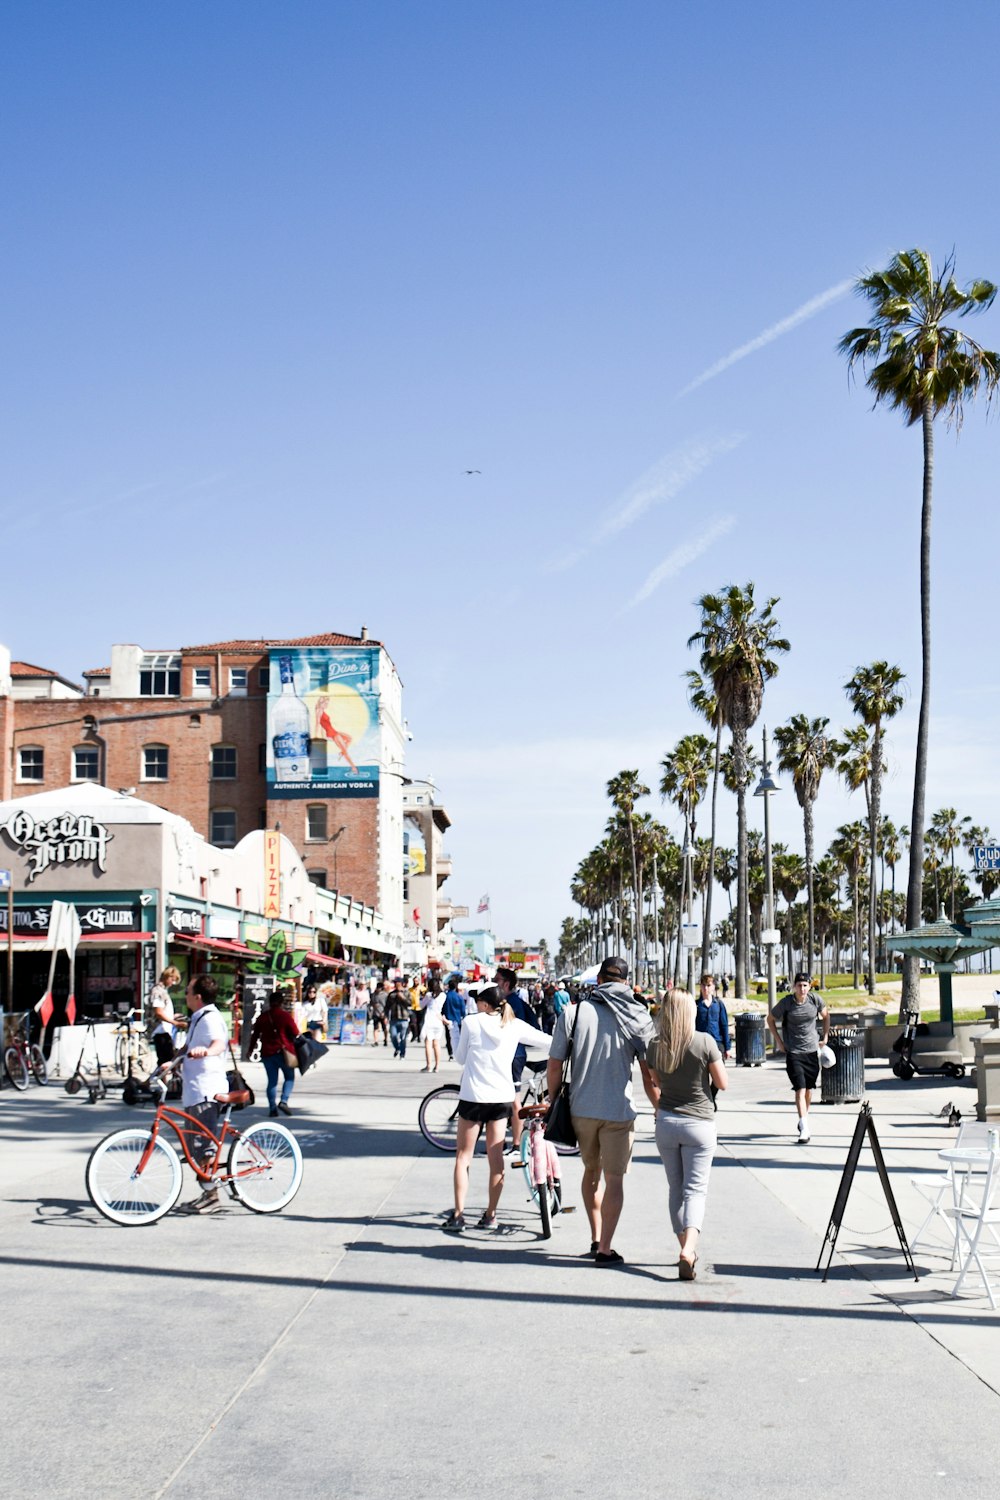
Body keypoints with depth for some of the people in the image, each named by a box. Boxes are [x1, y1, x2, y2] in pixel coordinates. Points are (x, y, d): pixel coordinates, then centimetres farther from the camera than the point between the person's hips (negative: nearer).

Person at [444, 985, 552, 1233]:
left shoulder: (470, 1022, -3)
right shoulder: (515, 1026, 2)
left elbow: (460, 1057, 4)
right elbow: (548, 1043, 8)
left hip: (473, 1096, -2)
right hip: (502, 1097, 2)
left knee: (463, 1155, 7)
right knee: (496, 1157, 10)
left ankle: (458, 1214, 2)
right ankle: (490, 1215, 12)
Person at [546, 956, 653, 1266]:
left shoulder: (573, 1013, -3)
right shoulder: (636, 1016, -4)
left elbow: (555, 1065, -1)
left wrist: (553, 1101, 13)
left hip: (581, 1109, 2)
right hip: (619, 1110, -2)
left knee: (592, 1172, 22)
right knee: (614, 1179, 6)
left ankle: (596, 1239, 25)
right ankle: (605, 1250, 4)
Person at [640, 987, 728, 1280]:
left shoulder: (655, 1046, -2)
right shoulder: (705, 1041, -13)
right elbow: (722, 1083, -7)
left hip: (666, 1122, 3)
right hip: (699, 1123, -3)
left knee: (675, 1187, 14)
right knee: (695, 1188, -2)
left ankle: (686, 1248, 21)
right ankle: (689, 1248, -20)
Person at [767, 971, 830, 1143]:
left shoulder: (815, 1000, -5)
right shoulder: (786, 1002, -11)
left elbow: (825, 1015, 16)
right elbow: (770, 1019, 4)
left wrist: (825, 1037, 11)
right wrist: (778, 1041, 0)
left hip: (812, 1050, 3)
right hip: (793, 1052, -3)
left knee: (809, 1089, 13)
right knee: (800, 1089, -13)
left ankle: (805, 1118, 35)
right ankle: (804, 1129, -17)